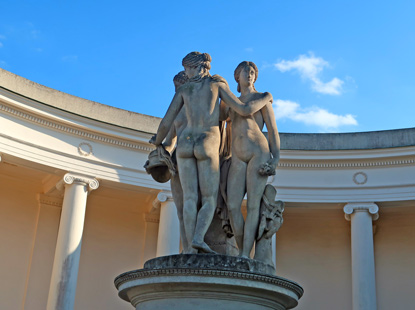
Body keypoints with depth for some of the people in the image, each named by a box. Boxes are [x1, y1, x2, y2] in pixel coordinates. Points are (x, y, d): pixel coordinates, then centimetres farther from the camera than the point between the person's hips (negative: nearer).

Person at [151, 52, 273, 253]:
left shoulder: (183, 90, 15)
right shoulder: (218, 84, 9)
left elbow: (166, 123, 12)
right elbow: (245, 110, 3)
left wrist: (157, 143, 33)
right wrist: (265, 99, 23)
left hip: (185, 144, 3)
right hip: (207, 146, -3)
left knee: (189, 199, -4)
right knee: (210, 201, 0)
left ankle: (192, 249, -18)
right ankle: (199, 238, -28)